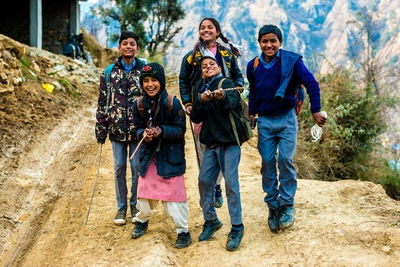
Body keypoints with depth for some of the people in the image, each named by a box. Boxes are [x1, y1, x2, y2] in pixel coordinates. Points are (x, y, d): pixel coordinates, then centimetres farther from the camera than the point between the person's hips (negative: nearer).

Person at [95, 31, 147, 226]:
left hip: (138, 129, -1)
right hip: (117, 129, 1)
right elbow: (102, 102, 6)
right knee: (119, 168, 7)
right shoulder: (109, 72, 4)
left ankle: (135, 205, 22)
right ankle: (121, 208, 20)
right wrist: (100, 130, 2)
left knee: (137, 168, 4)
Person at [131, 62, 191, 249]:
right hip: (148, 154, 4)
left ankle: (183, 231, 11)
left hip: (170, 155, -4)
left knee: (174, 191, -4)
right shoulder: (139, 104, -2)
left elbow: (180, 130, -12)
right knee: (144, 189, 13)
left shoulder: (172, 103, -15)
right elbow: (139, 128, 7)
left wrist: (161, 131, -27)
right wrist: (144, 133, -16)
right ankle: (142, 221, 40)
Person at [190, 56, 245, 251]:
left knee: (231, 182, -9)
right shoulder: (199, 91, 11)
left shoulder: (226, 83, -5)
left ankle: (237, 228, 1)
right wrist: (200, 101, -18)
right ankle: (211, 221, 24)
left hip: (230, 141, -6)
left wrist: (222, 97, -49)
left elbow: (232, 103, -26)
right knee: (204, 180, 5)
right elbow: (195, 118, 1)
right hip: (211, 142, 6)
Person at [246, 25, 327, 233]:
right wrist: (251, 113, 18)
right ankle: (273, 206, 13)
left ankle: (287, 205, 5)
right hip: (264, 121, 3)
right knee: (267, 163, 2)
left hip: (286, 119, -3)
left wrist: (315, 111, -12)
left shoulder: (291, 61, -8)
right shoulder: (254, 65, 4)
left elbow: (311, 84, -8)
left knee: (285, 160, -9)